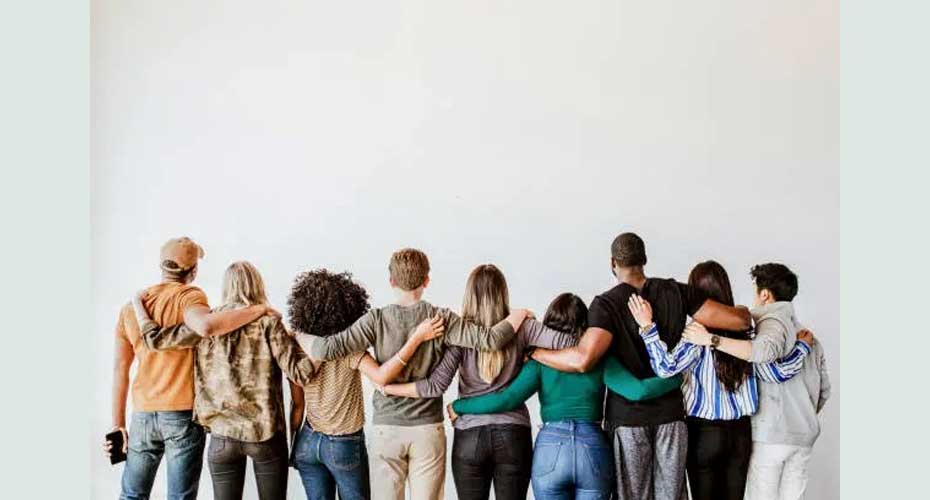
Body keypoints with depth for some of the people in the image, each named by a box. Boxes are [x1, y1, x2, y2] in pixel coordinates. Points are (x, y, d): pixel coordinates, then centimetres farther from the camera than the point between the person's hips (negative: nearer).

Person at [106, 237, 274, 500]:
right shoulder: (188, 296, -9)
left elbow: (120, 369, 9)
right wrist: (259, 309, -22)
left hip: (143, 414, 5)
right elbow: (206, 326, -33)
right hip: (183, 413, -5)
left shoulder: (130, 307, 9)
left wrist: (117, 424, 13)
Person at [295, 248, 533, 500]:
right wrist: (519, 315, 7)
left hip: (385, 429, 0)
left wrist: (298, 336, 8)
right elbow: (490, 340, -10)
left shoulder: (376, 320, -6)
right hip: (428, 430, 0)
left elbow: (327, 349, -12)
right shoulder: (441, 319, -5)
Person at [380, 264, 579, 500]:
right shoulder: (520, 327, -3)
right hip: (514, 435, 1)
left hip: (470, 436, 0)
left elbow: (436, 386, -12)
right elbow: (565, 342, -13)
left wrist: (386, 387, -4)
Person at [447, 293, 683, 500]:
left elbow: (507, 399, -7)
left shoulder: (540, 360, 3)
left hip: (550, 447, -1)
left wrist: (458, 406, 4)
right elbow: (638, 390, -7)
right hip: (593, 448, 1)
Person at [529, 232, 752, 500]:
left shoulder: (606, 304, -10)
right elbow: (739, 321, -3)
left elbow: (583, 360, -25)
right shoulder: (676, 292, 0)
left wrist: (533, 352, -11)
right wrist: (743, 311, 21)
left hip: (627, 419, -3)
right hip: (671, 415, 3)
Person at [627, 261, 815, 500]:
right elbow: (777, 372, 1)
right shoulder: (744, 333, -1)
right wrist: (802, 346, 15)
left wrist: (647, 327, -25)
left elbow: (667, 367, -26)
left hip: (704, 432, -4)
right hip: (740, 432, 4)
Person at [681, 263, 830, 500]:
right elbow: (824, 390, 18)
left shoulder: (774, 321, -8)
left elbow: (765, 351, -32)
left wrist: (711, 339, -34)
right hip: (804, 436, 7)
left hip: (770, 434, -7)